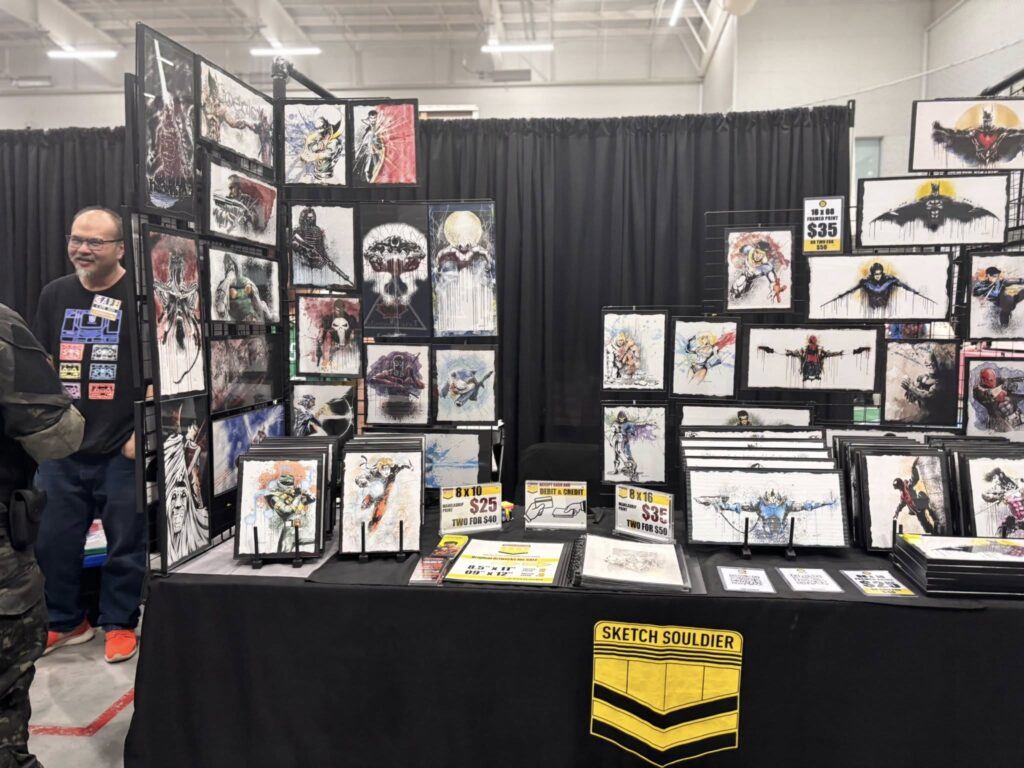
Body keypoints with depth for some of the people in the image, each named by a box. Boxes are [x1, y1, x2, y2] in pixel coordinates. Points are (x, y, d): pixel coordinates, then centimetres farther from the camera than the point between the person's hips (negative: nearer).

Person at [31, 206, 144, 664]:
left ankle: (120, 623, 23)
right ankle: (64, 621, 32)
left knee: (125, 542, 6)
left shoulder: (139, 297, -6)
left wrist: (143, 431, -12)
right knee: (52, 540, 13)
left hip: (121, 449, -5)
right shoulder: (55, 295, 11)